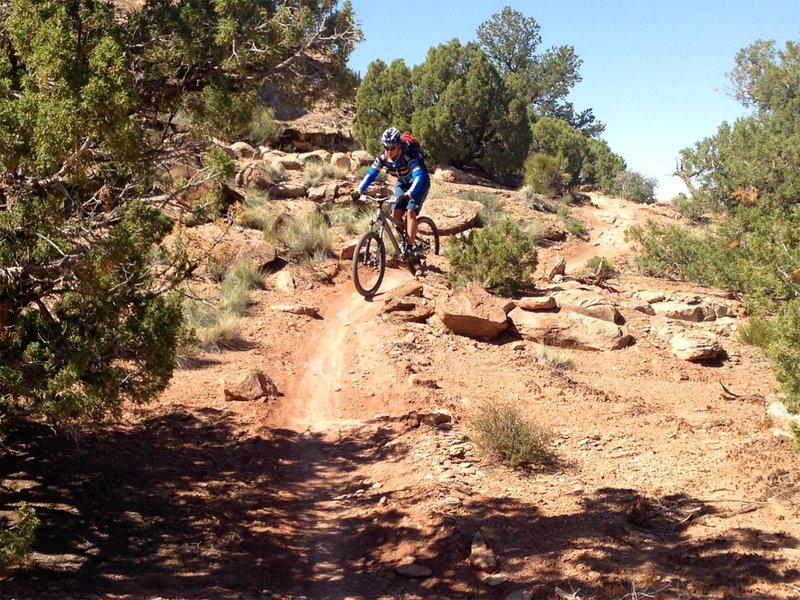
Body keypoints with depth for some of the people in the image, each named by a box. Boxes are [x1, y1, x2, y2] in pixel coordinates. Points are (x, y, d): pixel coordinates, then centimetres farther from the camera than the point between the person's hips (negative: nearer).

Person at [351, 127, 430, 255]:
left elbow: (419, 176, -45)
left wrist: (408, 194, -59)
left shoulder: (408, 156, -35)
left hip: (419, 183, -5)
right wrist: (359, 191, -30)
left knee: (410, 212, -22)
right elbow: (371, 174, -16)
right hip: (402, 183, 5)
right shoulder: (382, 157, -19)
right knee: (396, 213, -10)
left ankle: (410, 247, -18)